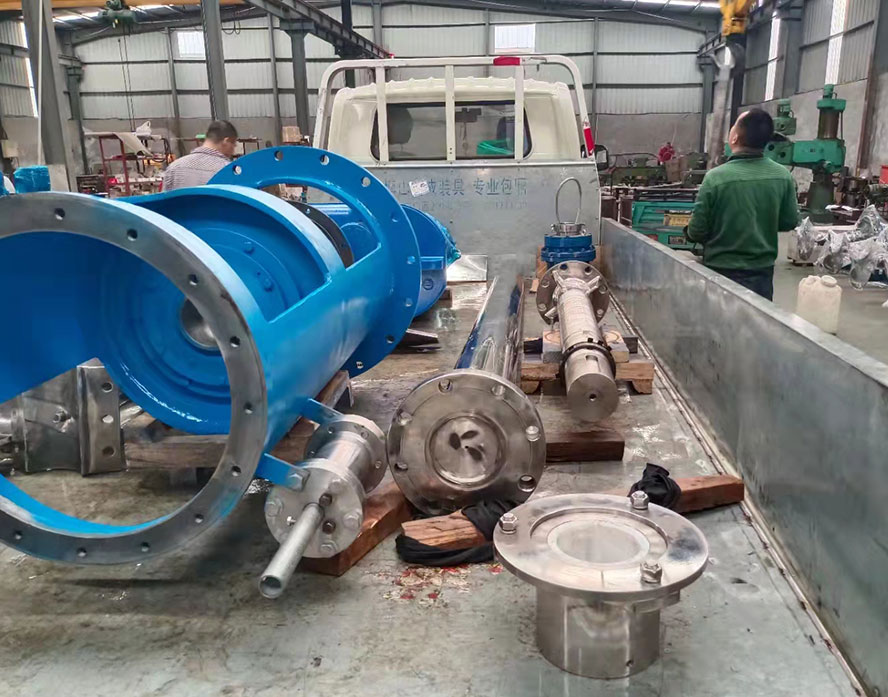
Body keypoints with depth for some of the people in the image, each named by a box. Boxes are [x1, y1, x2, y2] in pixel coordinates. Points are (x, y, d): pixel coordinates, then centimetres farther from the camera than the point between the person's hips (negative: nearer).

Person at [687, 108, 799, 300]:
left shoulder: (716, 177, -18)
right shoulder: (783, 176, -6)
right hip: (763, 271, 3)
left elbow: (696, 232, -13)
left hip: (723, 272, -3)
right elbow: (790, 222, 5)